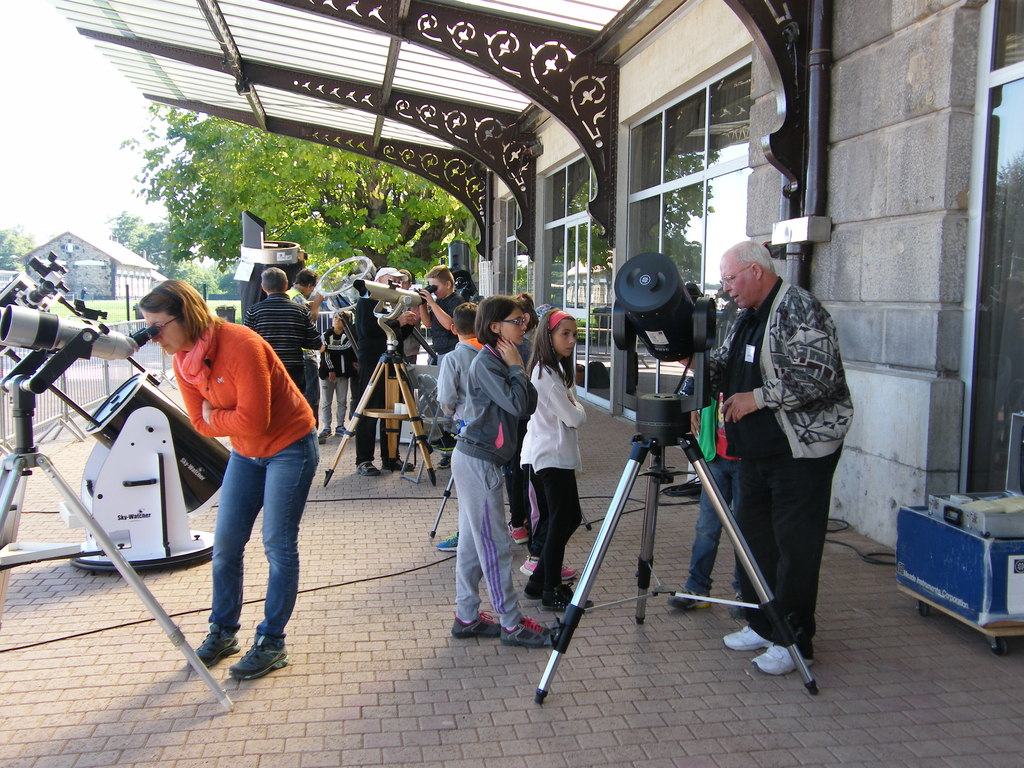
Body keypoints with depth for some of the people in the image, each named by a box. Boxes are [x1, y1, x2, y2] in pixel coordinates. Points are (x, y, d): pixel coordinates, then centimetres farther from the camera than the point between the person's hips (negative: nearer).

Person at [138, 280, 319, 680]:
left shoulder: (240, 345, -26)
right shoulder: (183, 361, -3)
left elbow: (253, 420, -28)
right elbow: (201, 423, 1)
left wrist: (214, 417, -13)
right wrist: (230, 421, -15)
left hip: (288, 447, -7)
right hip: (245, 453, 8)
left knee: (278, 546, -4)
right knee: (225, 544, 8)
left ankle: (271, 642, 8)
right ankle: (222, 631, 24)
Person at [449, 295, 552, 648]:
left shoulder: (498, 360, 13)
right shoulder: (486, 362, -15)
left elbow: (528, 405, 8)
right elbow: (516, 405, -24)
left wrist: (517, 369, -2)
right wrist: (517, 367, -13)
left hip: (474, 460, 10)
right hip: (478, 462, -10)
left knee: (473, 543, 13)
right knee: (496, 546, -2)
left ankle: (467, 617, 22)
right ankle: (512, 624, 7)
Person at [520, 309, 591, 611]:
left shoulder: (555, 369, 15)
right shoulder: (547, 374, -17)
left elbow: (571, 412, 20)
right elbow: (574, 418, -16)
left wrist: (574, 406, 2)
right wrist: (578, 407, 2)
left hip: (548, 456, 10)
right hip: (552, 458, -10)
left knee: (567, 518, 14)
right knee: (561, 521, -3)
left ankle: (539, 581, 21)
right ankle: (551, 592, 5)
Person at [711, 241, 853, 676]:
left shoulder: (798, 309, -14)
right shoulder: (748, 317, 14)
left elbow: (819, 375, -24)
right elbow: (723, 367, 20)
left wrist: (758, 398, -21)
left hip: (802, 450, -9)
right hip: (757, 451, 10)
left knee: (795, 546, -2)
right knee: (754, 538, 15)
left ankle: (794, 640, 10)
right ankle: (762, 626, 29)